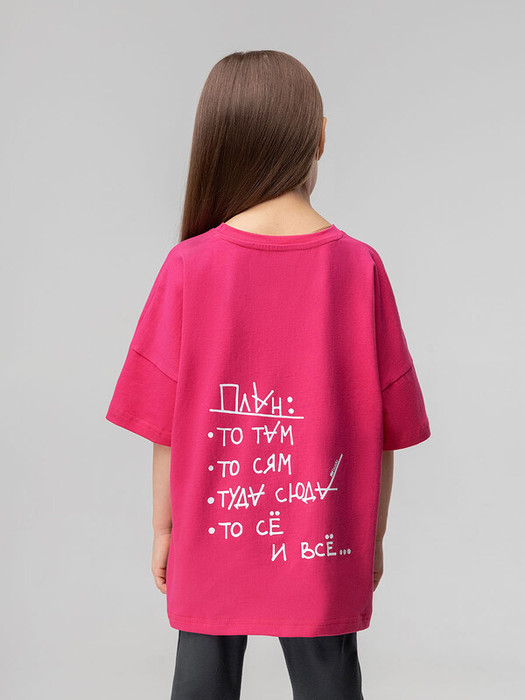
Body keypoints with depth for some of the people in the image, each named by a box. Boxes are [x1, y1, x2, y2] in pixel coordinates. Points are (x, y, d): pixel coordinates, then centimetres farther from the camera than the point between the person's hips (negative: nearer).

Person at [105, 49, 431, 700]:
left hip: (211, 546, 0)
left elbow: (166, 425, -7)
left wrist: (163, 529, 8)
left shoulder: (189, 267, -12)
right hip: (325, 550, 1)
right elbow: (384, 430, -4)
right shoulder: (361, 267, -10)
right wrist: (372, 538, 9)